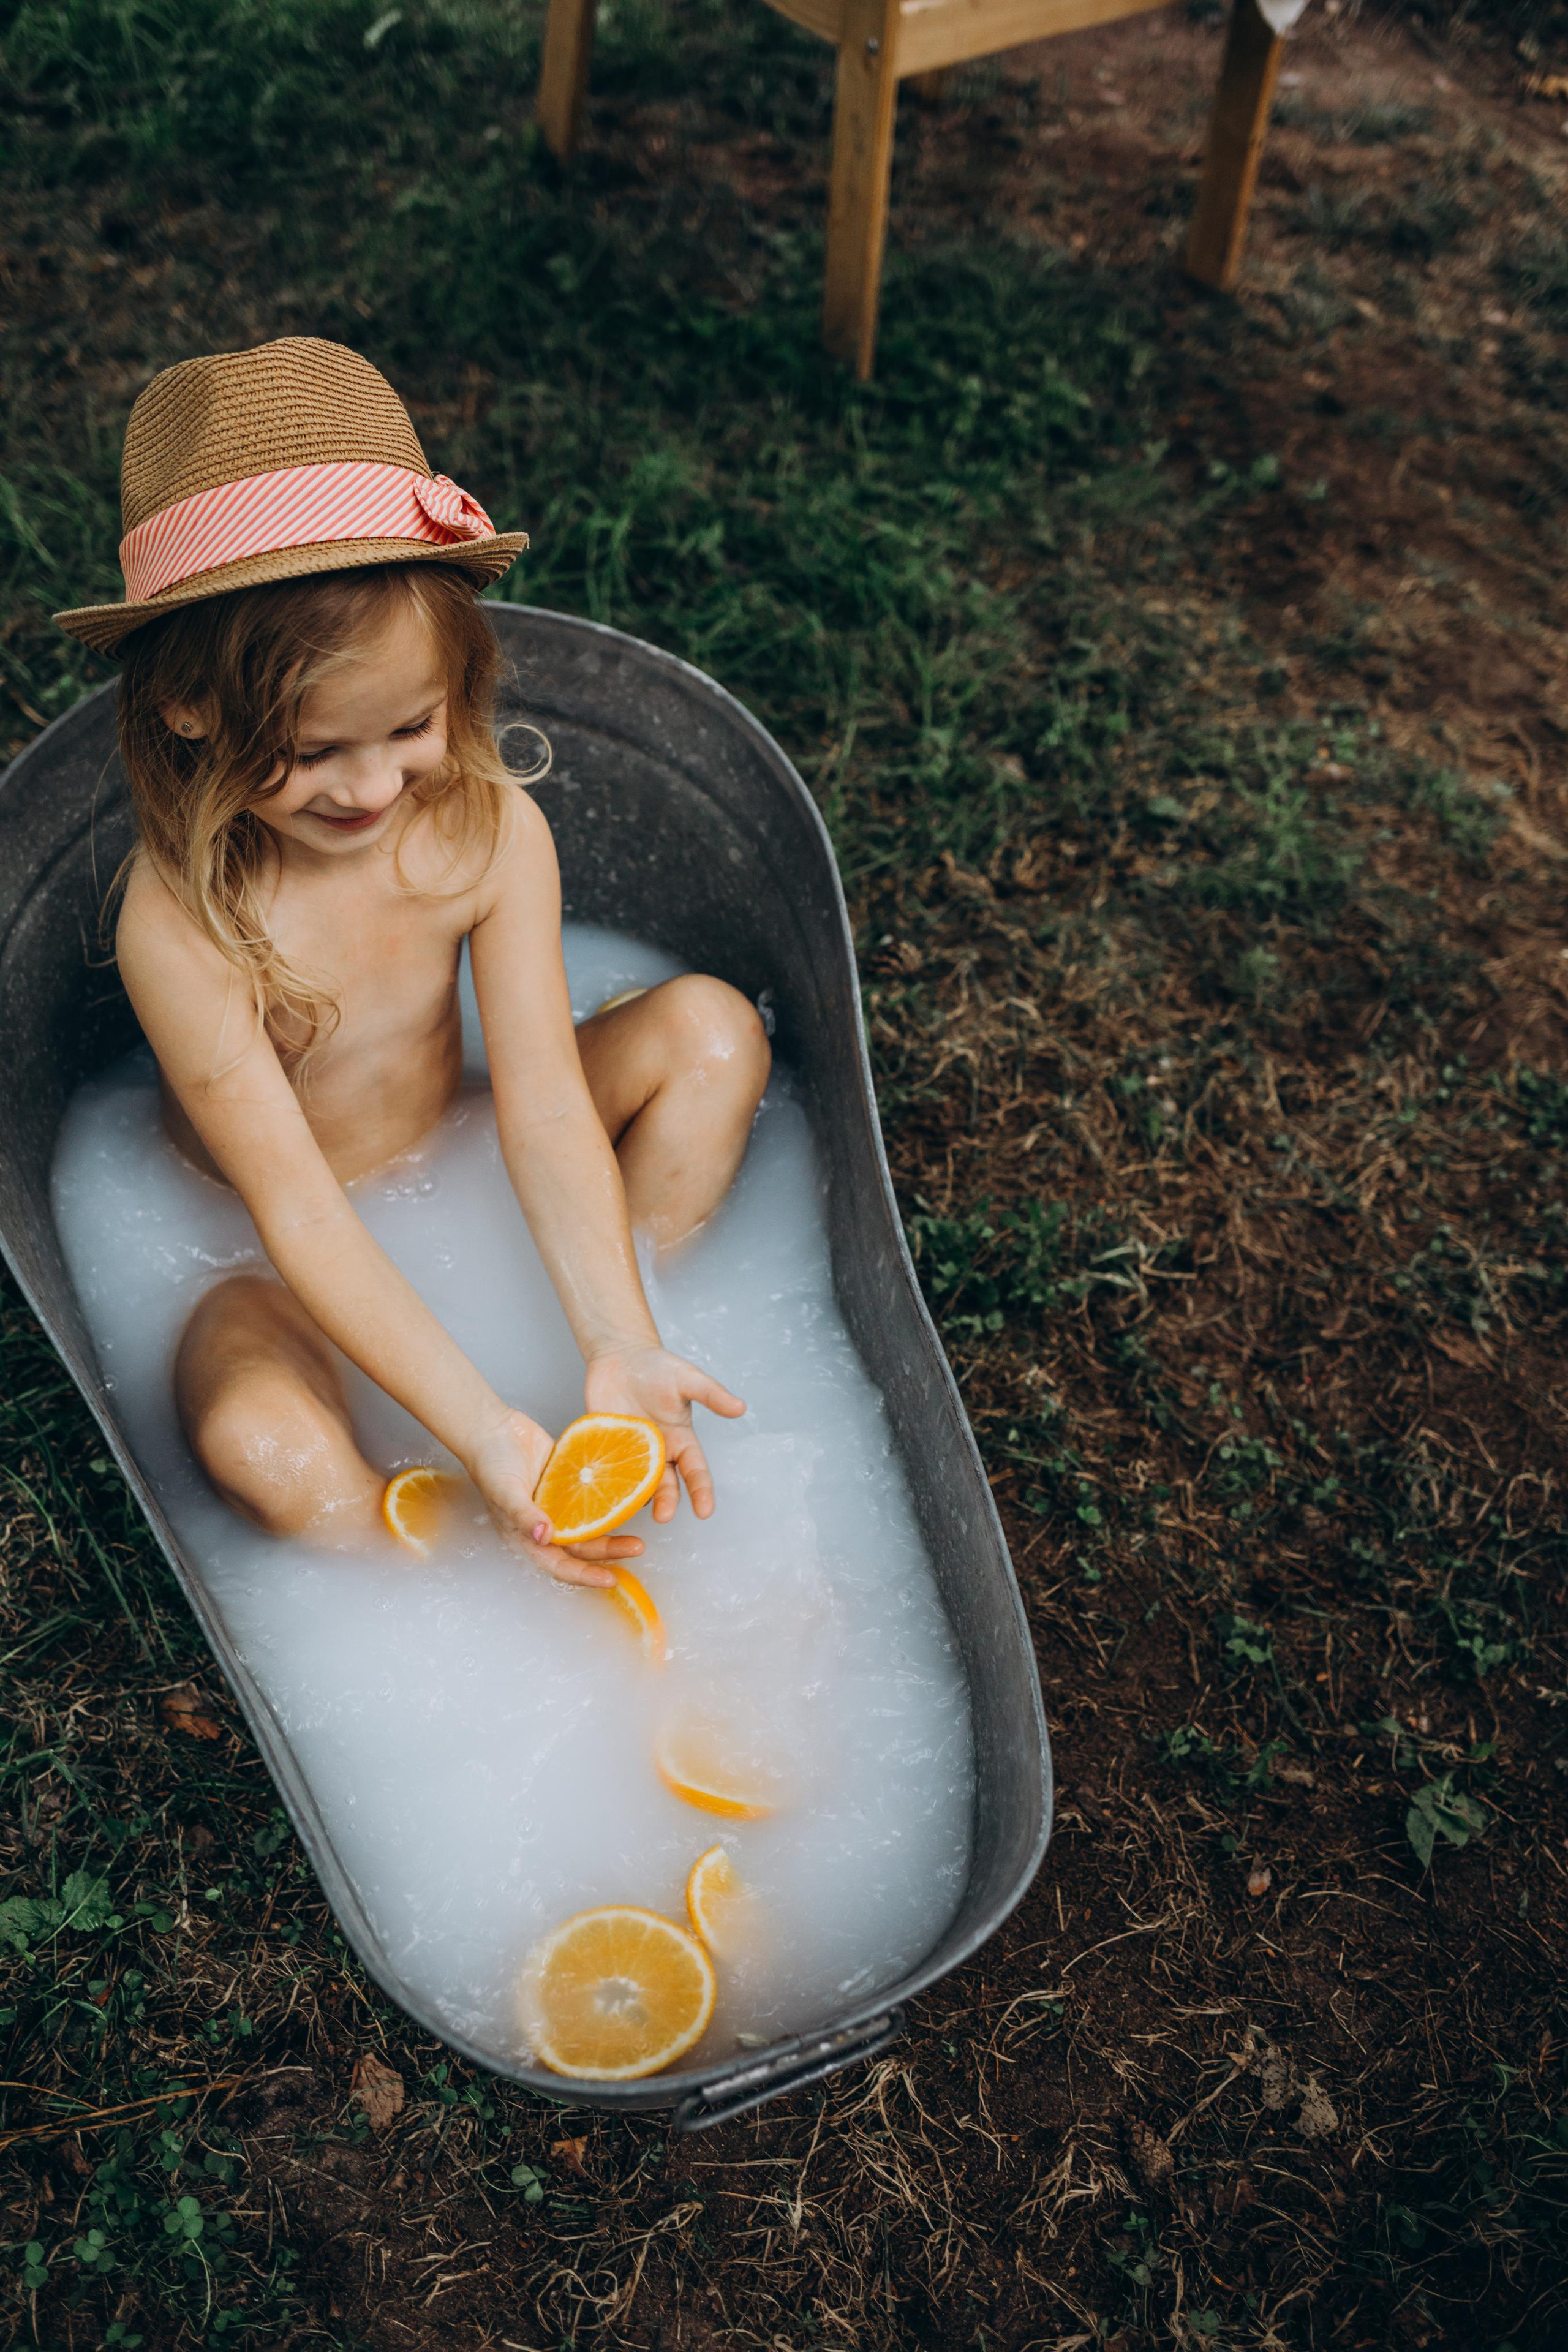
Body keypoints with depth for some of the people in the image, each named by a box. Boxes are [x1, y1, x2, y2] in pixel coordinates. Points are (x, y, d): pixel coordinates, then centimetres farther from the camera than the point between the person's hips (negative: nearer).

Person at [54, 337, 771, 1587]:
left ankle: (627, 1377, -6)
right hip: (270, 1258, -4)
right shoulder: (181, 923, -30)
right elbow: (301, 1213, -30)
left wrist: (620, 1345, -32)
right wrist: (483, 1430, -37)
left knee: (710, 1028, -14)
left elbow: (544, 1105, -20)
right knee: (265, 1449, -36)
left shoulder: (494, 831, -19)